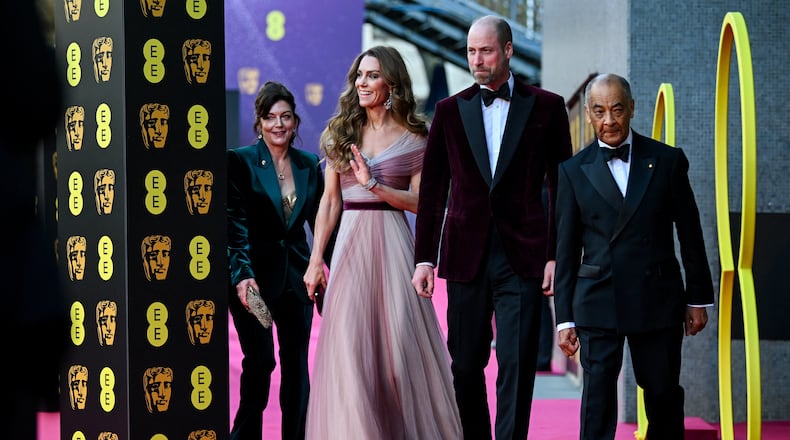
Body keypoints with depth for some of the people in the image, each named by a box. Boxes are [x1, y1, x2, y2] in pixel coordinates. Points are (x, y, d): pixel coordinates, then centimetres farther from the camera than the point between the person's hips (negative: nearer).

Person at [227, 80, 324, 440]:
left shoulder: (309, 164, 9)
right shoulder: (240, 161, -5)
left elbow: (321, 221, 13)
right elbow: (234, 224, -10)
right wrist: (241, 274, -21)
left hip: (297, 275, 4)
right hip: (255, 275, -4)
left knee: (296, 363, 7)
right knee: (260, 361, -6)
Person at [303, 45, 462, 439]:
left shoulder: (413, 138, 1)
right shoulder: (341, 132, 9)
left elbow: (420, 201, -5)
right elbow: (330, 201, 9)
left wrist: (374, 184, -18)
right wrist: (316, 259, 5)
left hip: (392, 245, -2)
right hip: (349, 244, 2)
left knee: (398, 344, -2)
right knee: (349, 347, -4)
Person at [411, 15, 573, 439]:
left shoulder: (546, 107, 4)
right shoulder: (450, 110, 8)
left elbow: (561, 188, 4)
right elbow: (431, 190, 9)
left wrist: (558, 256, -2)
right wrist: (424, 258, 4)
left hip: (523, 257, -2)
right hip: (466, 257, 2)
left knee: (516, 366, -7)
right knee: (465, 366, 7)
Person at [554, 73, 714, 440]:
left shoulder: (668, 161, 3)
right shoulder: (574, 171, 4)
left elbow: (690, 235, 7)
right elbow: (566, 250, 5)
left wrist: (698, 299, 7)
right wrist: (565, 317, 2)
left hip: (657, 300, 1)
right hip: (598, 302, 0)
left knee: (663, 395, 7)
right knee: (598, 396, -6)